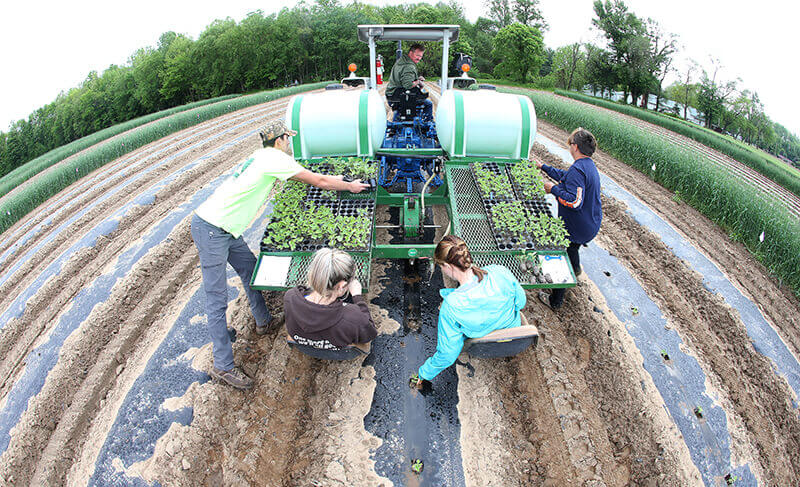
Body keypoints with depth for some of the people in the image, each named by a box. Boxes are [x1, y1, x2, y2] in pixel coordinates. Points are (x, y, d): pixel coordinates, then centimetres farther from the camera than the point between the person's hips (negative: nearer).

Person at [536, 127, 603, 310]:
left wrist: (554, 189, -24)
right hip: (591, 225, 9)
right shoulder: (589, 165, 6)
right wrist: (543, 167, 26)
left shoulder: (577, 169, -29)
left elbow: (575, 202, -35)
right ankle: (575, 269, 66)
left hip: (577, 229, -9)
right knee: (572, 247, 37)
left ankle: (555, 301, 20)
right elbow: (564, 176, 22)